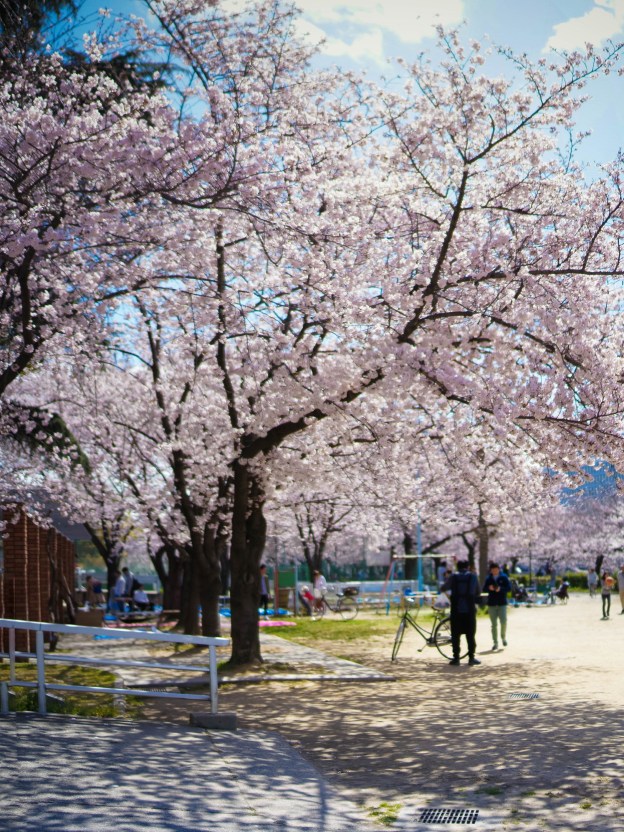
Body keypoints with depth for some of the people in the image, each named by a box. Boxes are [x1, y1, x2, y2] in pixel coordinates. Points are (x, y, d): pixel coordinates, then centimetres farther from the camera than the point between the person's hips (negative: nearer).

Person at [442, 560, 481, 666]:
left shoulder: (454, 576, 2)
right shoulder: (473, 576, 3)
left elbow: (444, 588, 5)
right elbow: (478, 592, 9)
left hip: (456, 610, 0)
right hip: (469, 609, 0)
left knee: (455, 635, 5)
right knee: (470, 635, 7)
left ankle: (456, 658, 2)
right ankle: (471, 657, 5)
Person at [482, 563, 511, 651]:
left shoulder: (504, 577, 1)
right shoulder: (488, 579, 7)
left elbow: (509, 587, -4)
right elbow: (484, 589, 5)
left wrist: (500, 589, -21)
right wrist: (489, 588, -17)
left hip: (502, 603, -2)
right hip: (491, 604, 2)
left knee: (503, 621, -9)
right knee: (493, 624, 2)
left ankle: (503, 637, 18)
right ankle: (495, 643, 8)